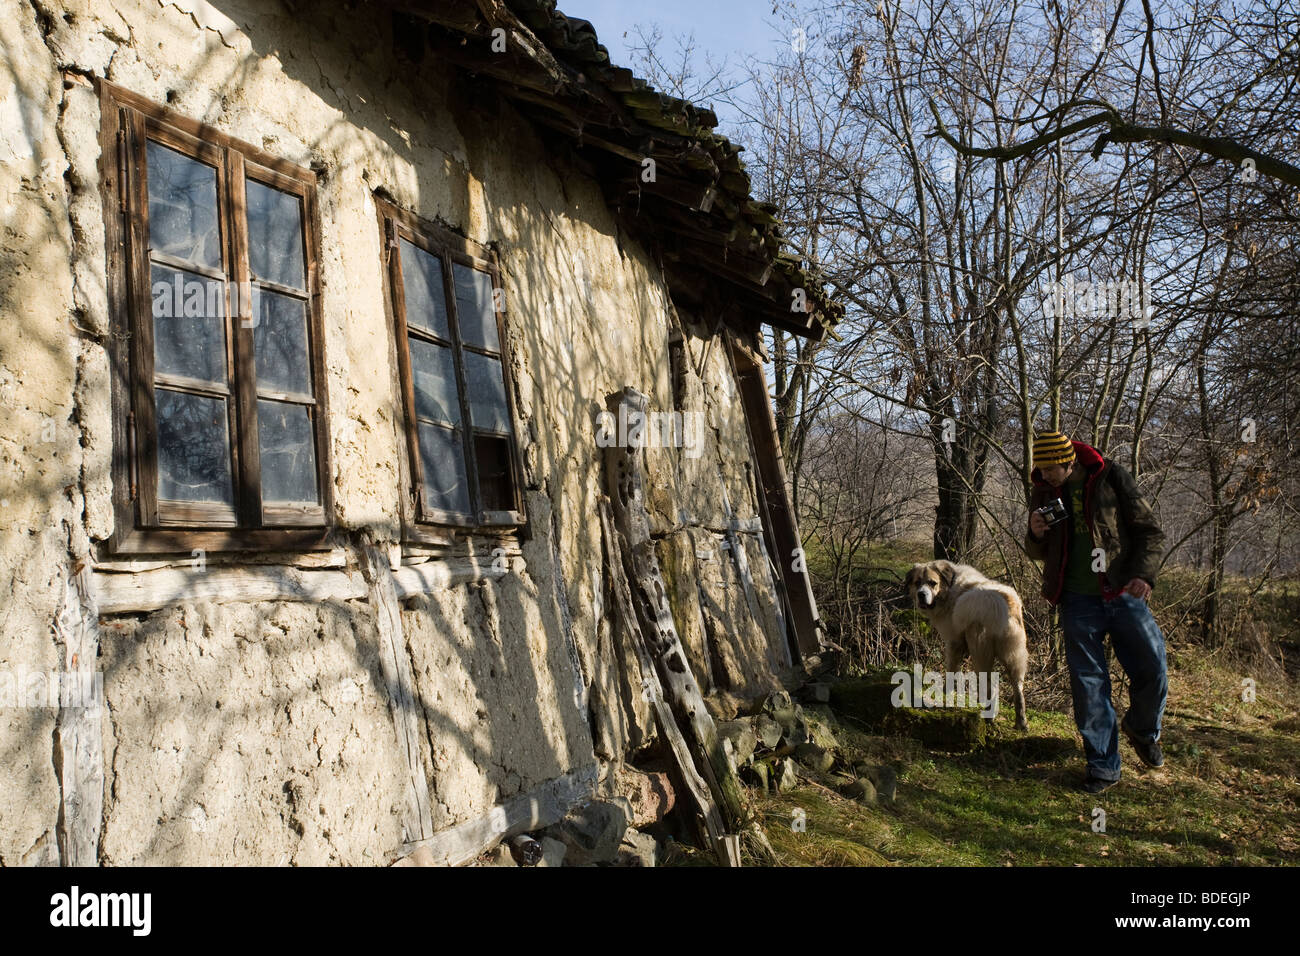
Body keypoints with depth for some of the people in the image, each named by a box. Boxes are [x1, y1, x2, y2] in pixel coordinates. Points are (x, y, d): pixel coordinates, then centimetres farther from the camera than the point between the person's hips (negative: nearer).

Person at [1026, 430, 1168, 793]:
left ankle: (1143, 730, 30)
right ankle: (1103, 766, 14)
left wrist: (1144, 573, -15)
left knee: (1153, 671, -1)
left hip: (1123, 594, -1)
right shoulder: (1043, 492, 4)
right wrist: (1035, 535, -10)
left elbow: (1150, 530, 1)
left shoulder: (1111, 478, -5)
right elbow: (1040, 552, 14)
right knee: (1089, 684, 2)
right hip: (1078, 601, 2)